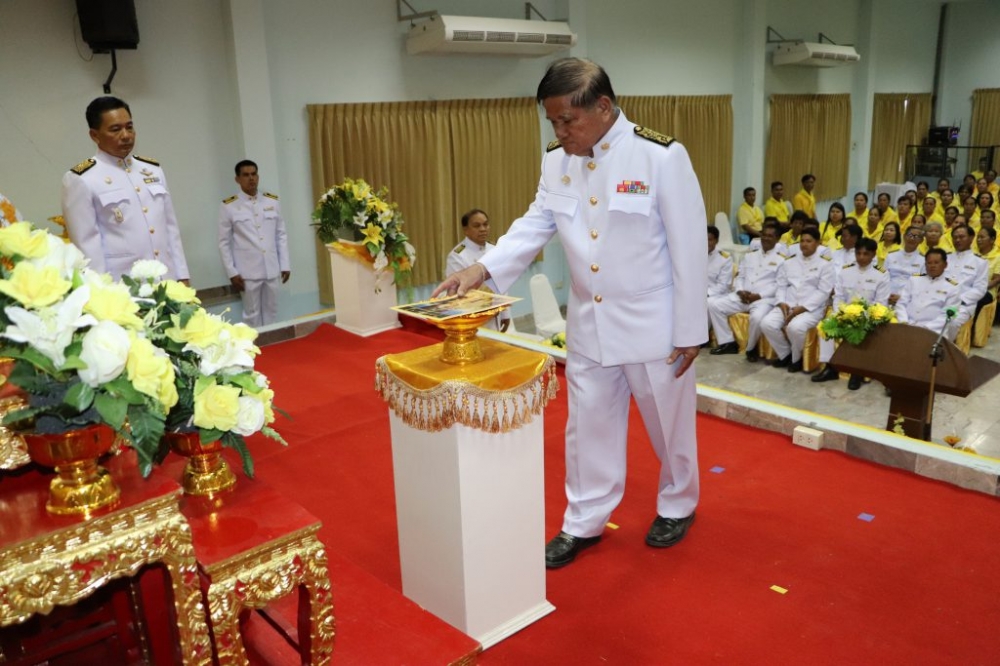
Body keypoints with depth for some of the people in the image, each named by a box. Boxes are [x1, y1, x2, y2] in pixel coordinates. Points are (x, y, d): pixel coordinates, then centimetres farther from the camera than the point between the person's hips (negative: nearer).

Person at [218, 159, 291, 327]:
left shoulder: (272, 201, 6)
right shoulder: (228, 206, -2)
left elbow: (281, 235, 9)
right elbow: (224, 242, -1)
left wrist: (285, 264, 5)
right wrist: (231, 272, -6)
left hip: (272, 269, 3)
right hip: (247, 271, -3)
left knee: (272, 312, 12)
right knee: (252, 314, 5)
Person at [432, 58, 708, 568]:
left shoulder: (662, 156, -17)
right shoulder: (556, 160, -2)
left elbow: (689, 249, -14)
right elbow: (535, 225, 4)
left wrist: (689, 330, -12)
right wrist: (483, 267, -13)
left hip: (653, 321, -4)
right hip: (588, 322, 5)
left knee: (668, 422, 14)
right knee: (588, 424, 13)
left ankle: (677, 505, 40)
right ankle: (584, 522, 31)